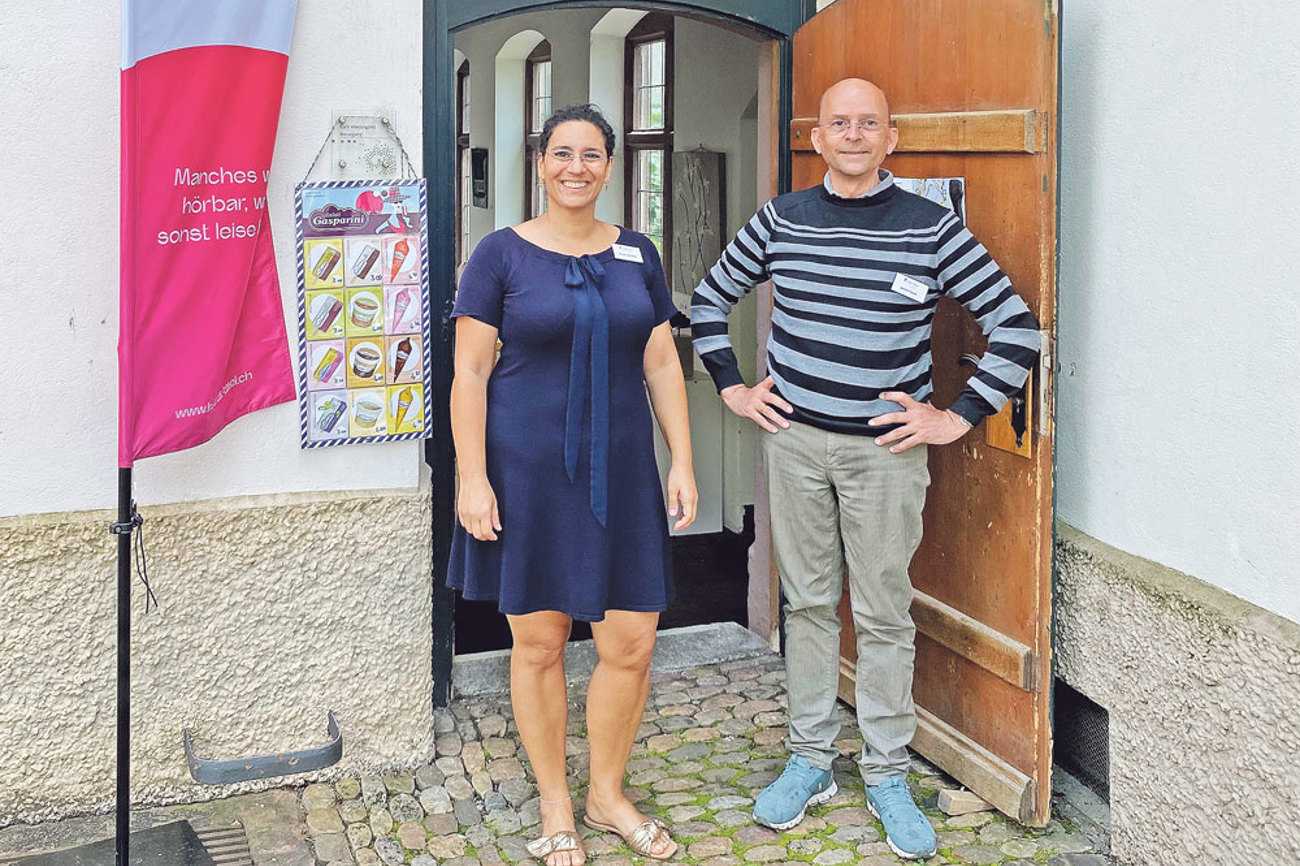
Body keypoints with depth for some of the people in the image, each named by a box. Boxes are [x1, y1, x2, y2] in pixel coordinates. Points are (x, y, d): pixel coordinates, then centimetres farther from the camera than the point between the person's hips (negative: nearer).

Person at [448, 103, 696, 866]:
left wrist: (683, 462, 5)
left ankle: (608, 795, 27)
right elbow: (469, 371, -4)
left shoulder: (637, 254, 9)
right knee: (539, 641, 6)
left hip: (620, 468, 3)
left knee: (632, 643, 3)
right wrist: (473, 477, -10)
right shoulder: (503, 253, -2)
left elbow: (663, 365, 11)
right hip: (528, 468, -3)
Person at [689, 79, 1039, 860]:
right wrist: (733, 387, 9)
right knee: (808, 601, 11)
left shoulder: (933, 228, -5)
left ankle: (888, 775, 20)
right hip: (794, 438, 2)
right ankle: (811, 761, 25)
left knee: (884, 614, 5)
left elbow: (1017, 327, -4)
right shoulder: (782, 220, 3)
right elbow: (710, 299, 16)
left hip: (887, 448, -2)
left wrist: (958, 417, -7)